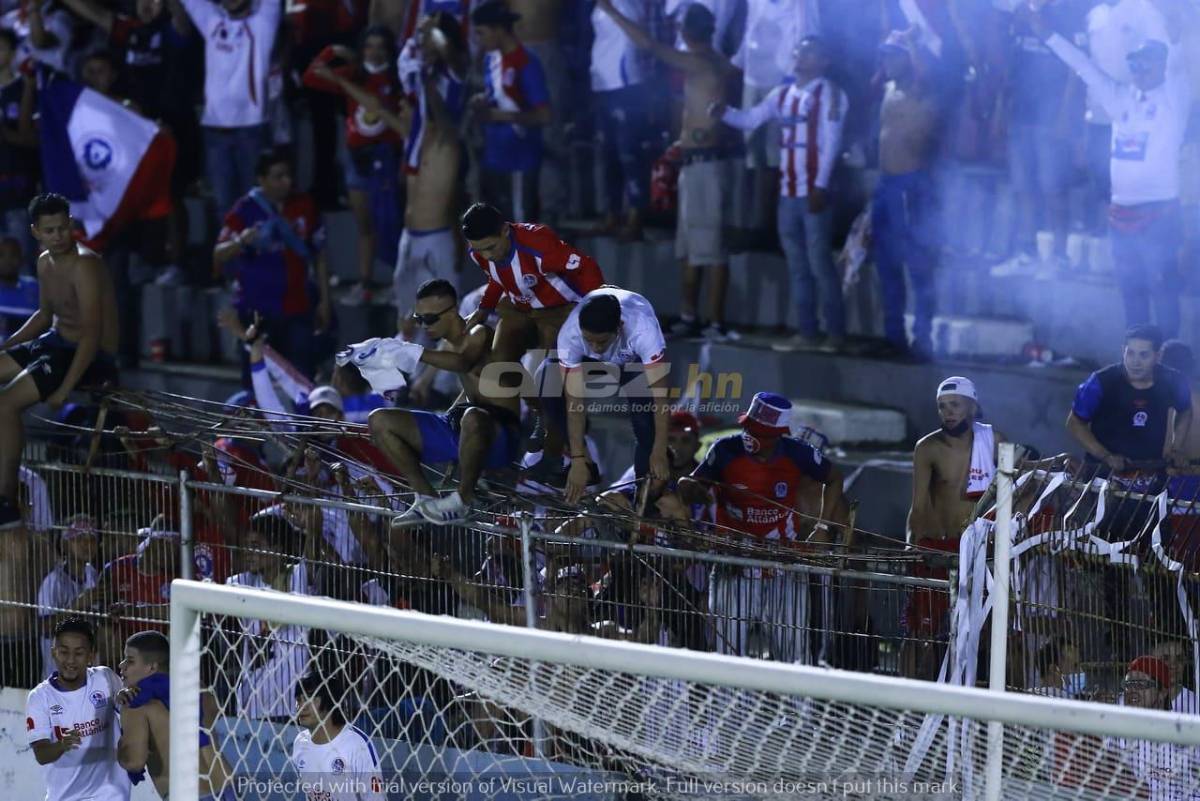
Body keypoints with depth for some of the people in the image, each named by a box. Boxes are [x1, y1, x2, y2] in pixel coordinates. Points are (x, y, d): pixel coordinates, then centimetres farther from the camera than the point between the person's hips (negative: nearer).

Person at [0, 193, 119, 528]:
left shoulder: (84, 265, -21)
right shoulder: (45, 263, 7)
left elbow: (92, 334, -26)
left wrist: (63, 391, -28)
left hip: (92, 357, -10)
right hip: (56, 342, 10)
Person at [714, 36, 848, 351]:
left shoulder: (828, 93, -5)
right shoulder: (782, 94, 16)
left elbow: (831, 142, -12)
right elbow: (751, 119, 13)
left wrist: (821, 186, -19)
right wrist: (724, 112, -8)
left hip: (814, 192, -7)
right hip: (788, 193, 7)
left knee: (819, 263, -8)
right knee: (797, 267, 9)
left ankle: (835, 333, -4)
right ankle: (807, 332, 13)